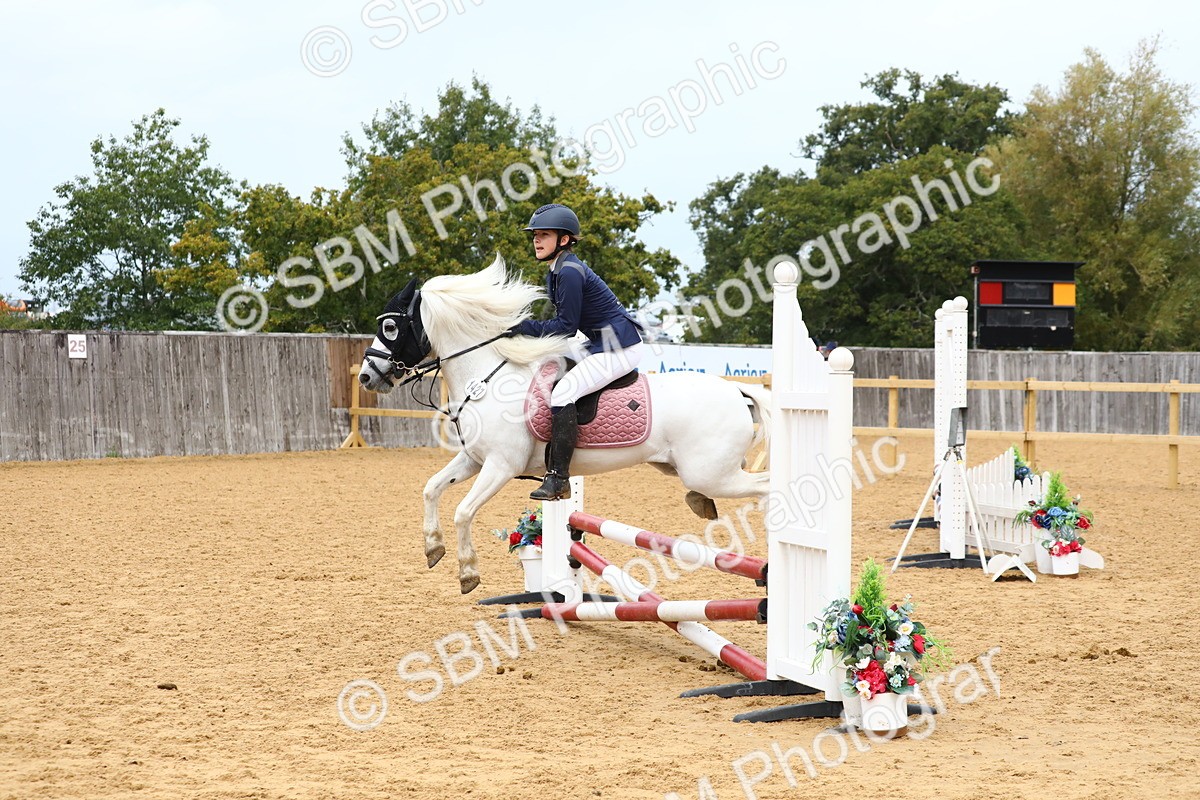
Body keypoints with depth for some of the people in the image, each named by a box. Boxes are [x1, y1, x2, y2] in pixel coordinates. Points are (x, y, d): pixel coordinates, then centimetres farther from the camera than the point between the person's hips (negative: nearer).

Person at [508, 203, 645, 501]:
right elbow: (565, 323, 17)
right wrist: (524, 330, 7)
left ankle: (558, 478, -25)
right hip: (600, 344, 12)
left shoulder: (569, 272, -18)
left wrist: (522, 327, -16)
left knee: (563, 393, -23)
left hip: (620, 348, -12)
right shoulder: (556, 272, 13)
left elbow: (567, 327, -19)